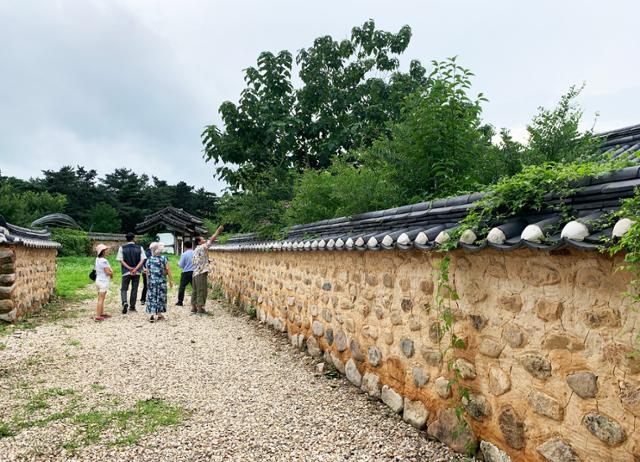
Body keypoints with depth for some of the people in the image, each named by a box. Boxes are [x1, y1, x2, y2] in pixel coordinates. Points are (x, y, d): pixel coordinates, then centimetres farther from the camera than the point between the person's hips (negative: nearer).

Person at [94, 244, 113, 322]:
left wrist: (110, 271, 0)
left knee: (101, 298, 18)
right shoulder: (104, 261, -20)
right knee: (101, 299, -5)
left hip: (98, 280, 9)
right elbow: (108, 272, -22)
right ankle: (98, 316, -4)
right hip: (103, 281, -9)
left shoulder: (97, 259, 7)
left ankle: (102, 313, 29)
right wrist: (111, 273, 0)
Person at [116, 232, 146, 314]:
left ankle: (125, 302, -15)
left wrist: (129, 268, -12)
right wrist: (135, 269, -13)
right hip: (137, 272, 1)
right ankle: (132, 306, 15)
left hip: (126, 272, -1)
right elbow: (142, 260, -7)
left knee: (123, 289, 9)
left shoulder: (122, 248, -1)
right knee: (134, 289, 10)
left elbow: (121, 260, -8)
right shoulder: (140, 248, 0)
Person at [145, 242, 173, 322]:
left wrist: (148, 281, 19)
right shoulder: (164, 259, -5)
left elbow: (147, 272, 6)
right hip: (161, 282, -1)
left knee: (152, 297, 4)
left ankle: (153, 314, -10)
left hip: (152, 281, 1)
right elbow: (168, 270, -5)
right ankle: (159, 314, 17)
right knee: (160, 297, 9)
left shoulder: (149, 260, 1)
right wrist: (171, 280, 2)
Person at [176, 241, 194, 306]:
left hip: (186, 273, -3)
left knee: (182, 287, 6)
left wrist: (178, 263, 16)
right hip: (194, 272, 3)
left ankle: (180, 301, 8)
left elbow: (181, 265, -4)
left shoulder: (184, 254, -9)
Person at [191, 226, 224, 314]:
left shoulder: (196, 250, 16)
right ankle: (200, 308, -2)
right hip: (201, 273, -9)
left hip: (195, 273, 9)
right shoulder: (202, 247, -8)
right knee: (201, 291, -4)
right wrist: (218, 231, -2)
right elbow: (211, 239, -8)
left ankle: (193, 308, 14)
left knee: (195, 291, 10)